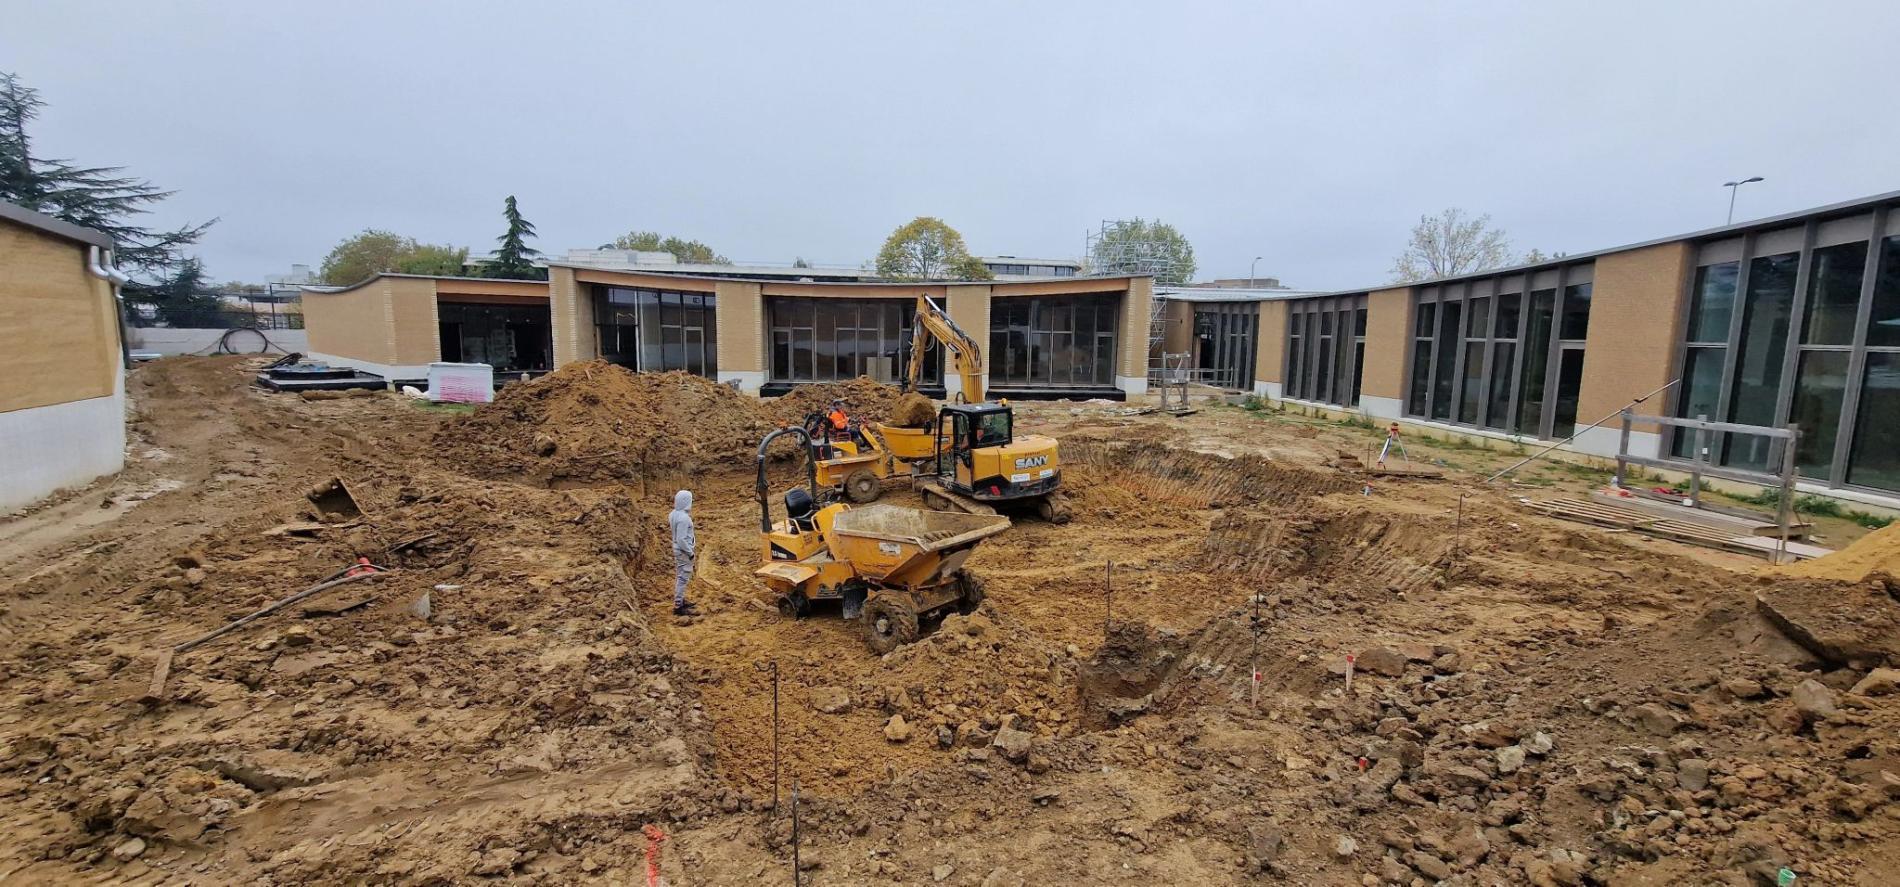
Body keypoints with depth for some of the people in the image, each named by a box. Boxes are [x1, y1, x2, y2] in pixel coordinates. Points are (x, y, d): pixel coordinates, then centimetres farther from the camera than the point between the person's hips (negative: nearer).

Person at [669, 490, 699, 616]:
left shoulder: (674, 514, 2)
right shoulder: (683, 518, -27)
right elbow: (681, 539, -27)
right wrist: (691, 553, -16)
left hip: (678, 549, 10)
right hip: (684, 551, -10)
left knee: (680, 576, 21)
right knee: (683, 578, -2)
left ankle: (680, 600, 34)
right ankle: (678, 607, 3)